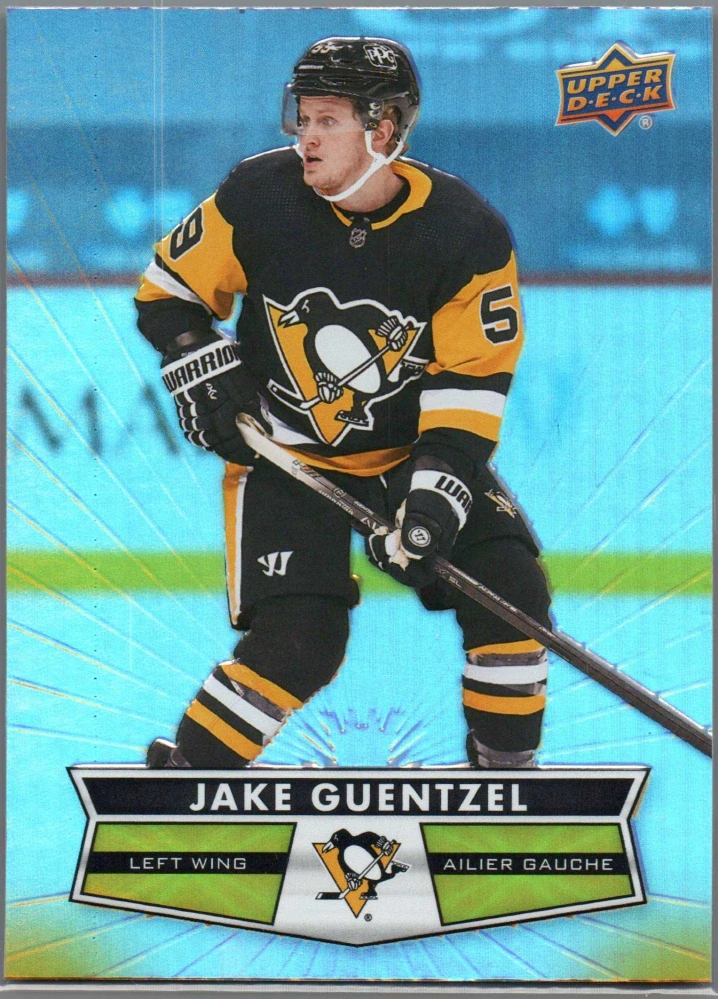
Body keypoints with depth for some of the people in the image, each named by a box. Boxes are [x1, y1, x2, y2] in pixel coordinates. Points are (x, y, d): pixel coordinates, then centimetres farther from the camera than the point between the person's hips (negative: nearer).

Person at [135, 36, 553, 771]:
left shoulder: (467, 234, -17)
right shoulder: (259, 198, -15)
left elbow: (470, 380, -14)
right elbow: (168, 293, -1)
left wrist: (438, 491, -24)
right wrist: (207, 379, -15)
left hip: (412, 447, 2)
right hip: (285, 451, -2)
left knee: (508, 587, -11)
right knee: (300, 641, -17)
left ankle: (505, 769, 10)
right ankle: (179, 774, 0)